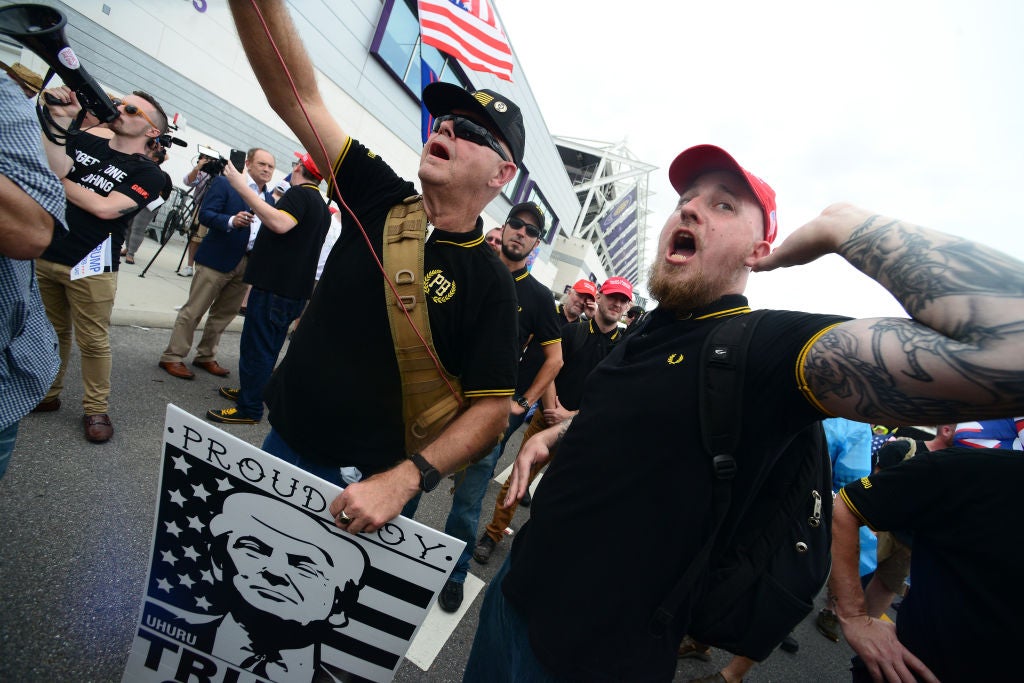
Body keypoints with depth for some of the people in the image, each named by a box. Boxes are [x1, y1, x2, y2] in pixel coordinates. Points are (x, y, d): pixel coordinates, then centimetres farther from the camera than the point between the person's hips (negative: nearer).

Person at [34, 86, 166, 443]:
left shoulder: (147, 173, -4)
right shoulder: (83, 141, 12)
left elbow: (106, 207, -16)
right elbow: (57, 167, -8)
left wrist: (58, 181, -6)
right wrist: (59, 119, -11)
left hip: (91, 266, -5)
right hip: (45, 255, 5)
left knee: (93, 342, 1)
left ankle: (96, 409, 14)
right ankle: (46, 394, 32)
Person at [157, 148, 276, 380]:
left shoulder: (269, 199, 15)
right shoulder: (224, 183, -1)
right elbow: (205, 214, -9)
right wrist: (231, 221, -26)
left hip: (247, 264, 6)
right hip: (217, 259, -6)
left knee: (224, 314, 13)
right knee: (193, 311, 0)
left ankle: (205, 356, 26)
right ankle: (173, 357, 10)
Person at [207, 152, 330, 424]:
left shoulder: (299, 193, -10)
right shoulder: (323, 208, 19)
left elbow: (280, 223, -30)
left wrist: (243, 188, -28)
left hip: (274, 287, -9)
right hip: (295, 290, 10)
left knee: (256, 347, -3)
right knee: (268, 348, 19)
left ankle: (249, 408, 3)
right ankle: (250, 390, 32)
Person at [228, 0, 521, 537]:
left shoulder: (490, 284, -16)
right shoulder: (378, 197, -4)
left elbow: (490, 409, -17)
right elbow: (294, 96, -9)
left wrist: (402, 481, -28)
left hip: (367, 482, -4)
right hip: (283, 443, 5)